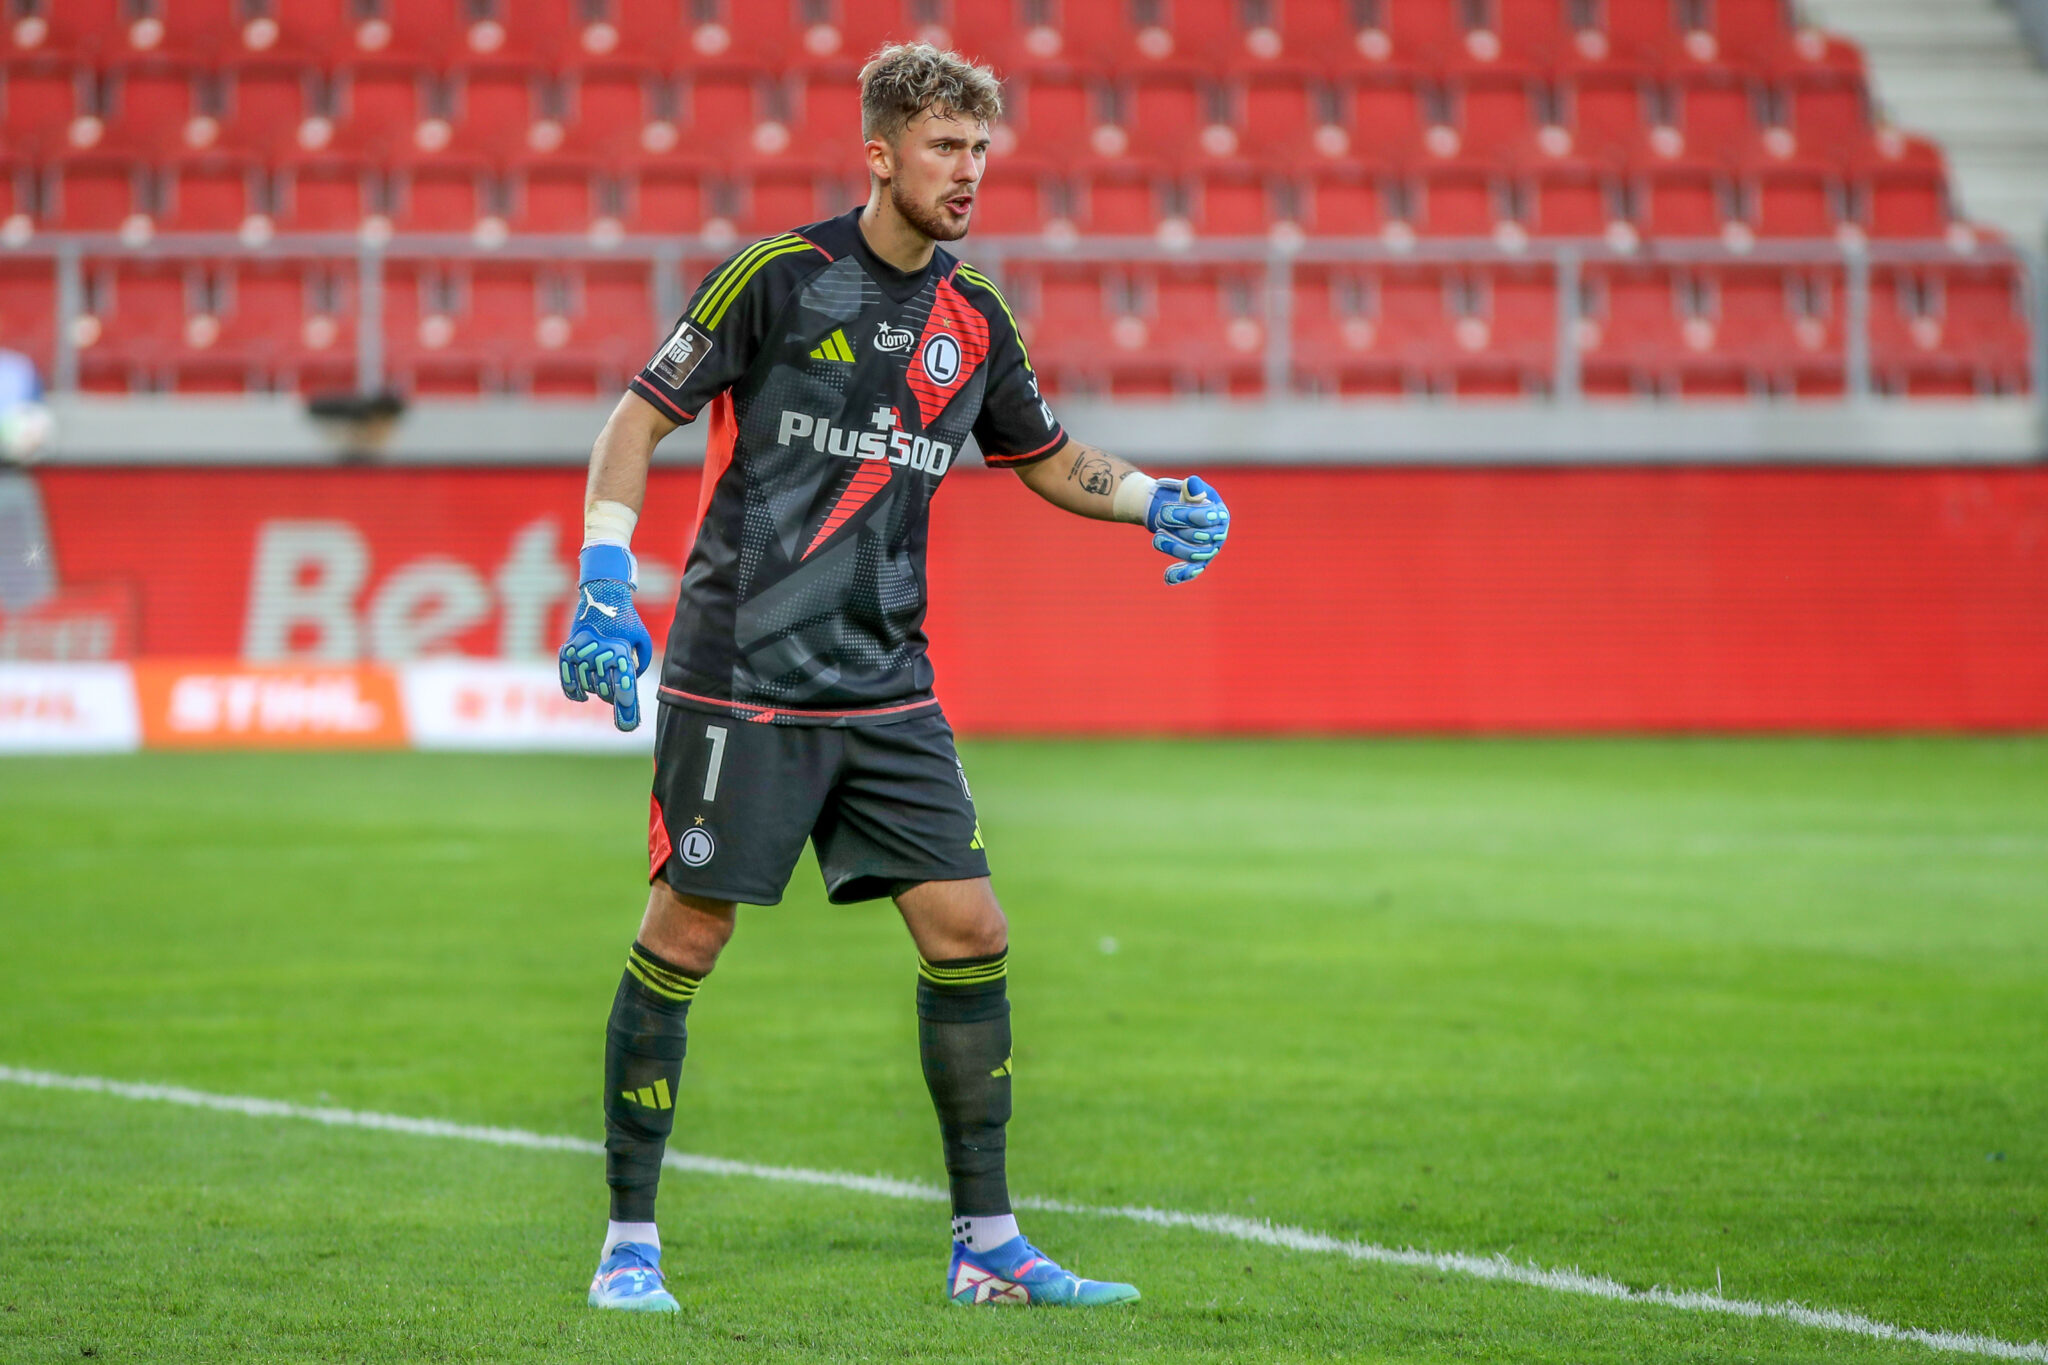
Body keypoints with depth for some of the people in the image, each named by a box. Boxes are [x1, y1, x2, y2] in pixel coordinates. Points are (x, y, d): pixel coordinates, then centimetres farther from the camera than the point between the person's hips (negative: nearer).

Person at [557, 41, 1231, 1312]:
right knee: (685, 935, -3)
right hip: (740, 677, -5)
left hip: (887, 690, 5)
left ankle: (988, 1243, 9)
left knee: (970, 932, 0)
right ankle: (630, 1241, 8)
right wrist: (606, 577, -16)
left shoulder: (973, 321, 9)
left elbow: (1053, 459, 24)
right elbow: (640, 418, -4)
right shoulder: (779, 278, -8)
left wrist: (1160, 501, 6)